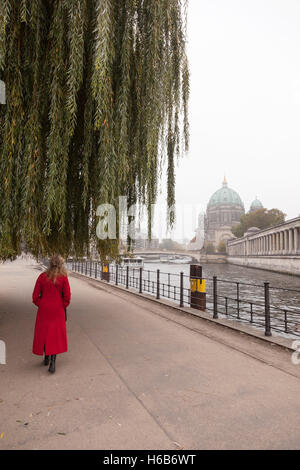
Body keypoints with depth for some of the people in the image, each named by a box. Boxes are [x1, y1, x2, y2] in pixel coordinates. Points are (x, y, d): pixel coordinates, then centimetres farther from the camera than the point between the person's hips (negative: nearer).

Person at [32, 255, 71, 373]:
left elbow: (35, 296, -4)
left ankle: (46, 358, 33)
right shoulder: (63, 278, -11)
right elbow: (67, 297, -10)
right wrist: (62, 307, 7)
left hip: (44, 309, 2)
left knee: (43, 332, 19)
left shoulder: (42, 277, -6)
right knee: (56, 334, 7)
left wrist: (40, 305, 11)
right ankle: (52, 362, -2)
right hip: (58, 310, -2)